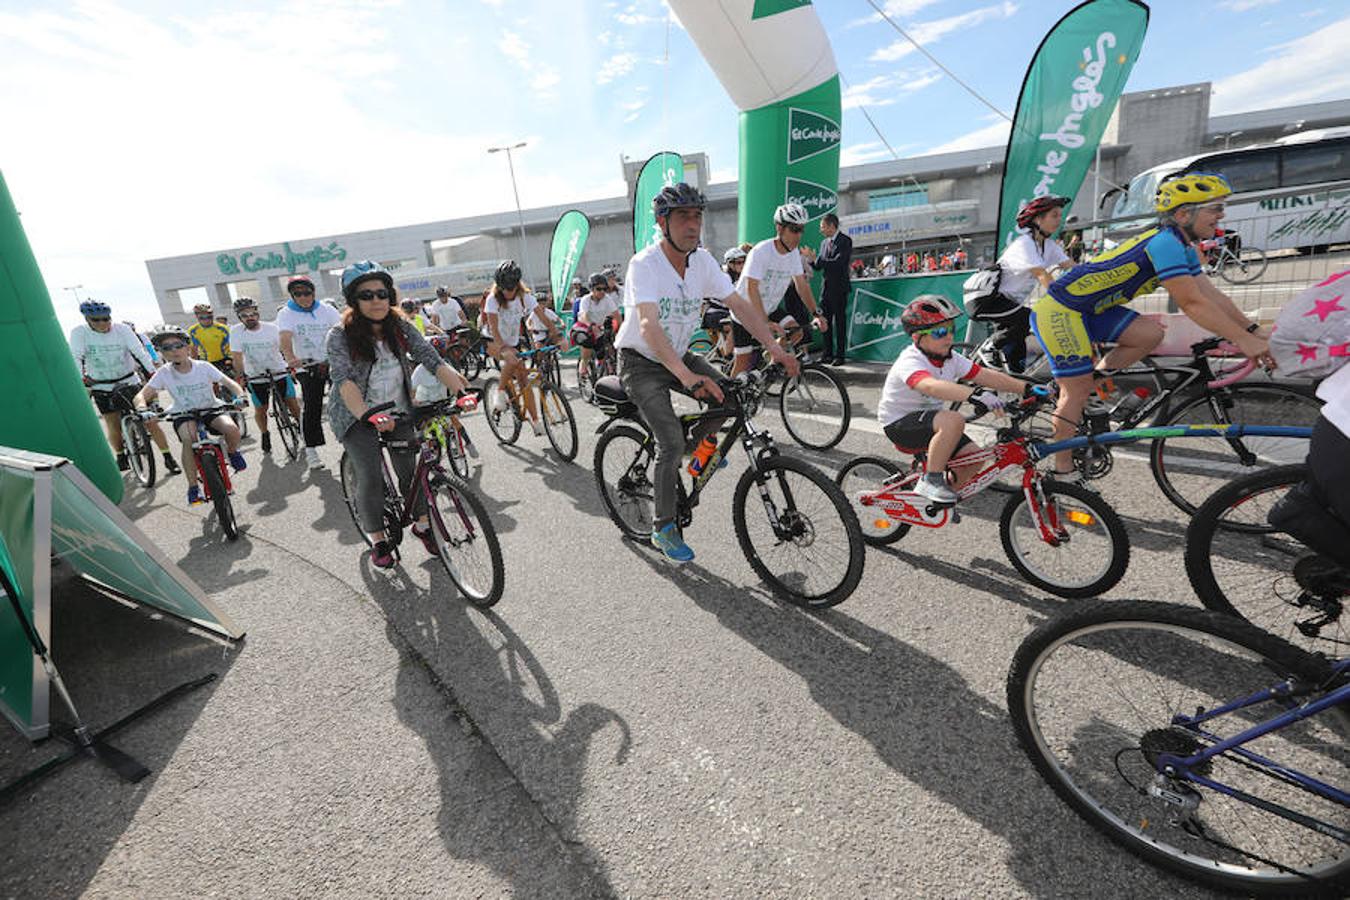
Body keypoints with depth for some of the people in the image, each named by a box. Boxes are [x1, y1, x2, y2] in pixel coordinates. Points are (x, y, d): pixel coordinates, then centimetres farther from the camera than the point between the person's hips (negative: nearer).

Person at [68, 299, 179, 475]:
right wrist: (80, 377, -31)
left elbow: (139, 352, -18)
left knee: (149, 420, -4)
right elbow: (76, 357, -16)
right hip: (102, 387, 1)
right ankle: (121, 457, 25)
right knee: (113, 425, 3)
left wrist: (153, 373, -31)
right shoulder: (79, 332, -8)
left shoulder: (122, 329, -11)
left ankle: (168, 459, -1)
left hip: (129, 382, -1)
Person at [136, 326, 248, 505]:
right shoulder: (164, 373, -10)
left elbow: (231, 384, -14)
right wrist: (142, 408, -36)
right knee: (189, 440, -32)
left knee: (232, 429, -32)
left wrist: (240, 397, -36)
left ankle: (232, 452, 7)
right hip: (183, 415, 0)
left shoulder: (203, 367, -12)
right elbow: (142, 395, -12)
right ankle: (193, 487, -19)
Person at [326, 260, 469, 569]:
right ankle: (378, 540, 7)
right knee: (371, 477, -14)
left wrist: (462, 390, -33)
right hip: (356, 416, -3)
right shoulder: (340, 336, -15)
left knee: (411, 470, -2)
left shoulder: (401, 328, -5)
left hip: (397, 411, 3)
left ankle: (422, 525, 21)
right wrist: (367, 415, -45)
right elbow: (343, 379, -28)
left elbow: (432, 358, -16)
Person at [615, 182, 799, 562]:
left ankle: (698, 443, 14)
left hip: (679, 356, 6)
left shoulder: (702, 260, -5)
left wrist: (775, 348, -21)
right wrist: (685, 375, -52)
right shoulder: (644, 264, -23)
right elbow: (648, 326, -38)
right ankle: (663, 529, 1)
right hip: (640, 363, -6)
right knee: (672, 443, -18)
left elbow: (740, 305, -7)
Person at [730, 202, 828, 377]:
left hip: (771, 308, 6)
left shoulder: (794, 252, -5)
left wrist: (816, 314, -11)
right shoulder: (761, 251, -25)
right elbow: (751, 288, -32)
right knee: (744, 361, -3)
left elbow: (801, 284, 0)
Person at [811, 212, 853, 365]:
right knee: (825, 321, 8)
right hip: (826, 287, 7)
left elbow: (839, 262, -19)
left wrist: (818, 259, -16)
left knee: (840, 321, -2)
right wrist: (811, 259, -4)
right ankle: (828, 354, 16)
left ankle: (840, 355, 3)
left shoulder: (845, 241, -7)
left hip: (839, 287, -7)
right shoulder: (824, 243, 15)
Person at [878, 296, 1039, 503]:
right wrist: (973, 395, -58)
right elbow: (932, 386, -45)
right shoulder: (910, 362, -25)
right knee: (954, 420, -33)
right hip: (899, 424, -8)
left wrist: (1027, 388, -13)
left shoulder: (951, 359, 1)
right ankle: (931, 481, -20)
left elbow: (986, 375, -3)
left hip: (928, 419, 8)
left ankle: (946, 495, 18)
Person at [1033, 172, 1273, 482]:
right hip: (1058, 309, -9)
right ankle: (1062, 469, 3)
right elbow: (1192, 304, -21)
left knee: (1151, 334, 0)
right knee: (1078, 390, -7)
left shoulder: (1182, 247, 13)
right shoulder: (1165, 242, -18)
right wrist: (1243, 340, -19)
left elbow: (1212, 295, 12)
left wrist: (1254, 329, 4)